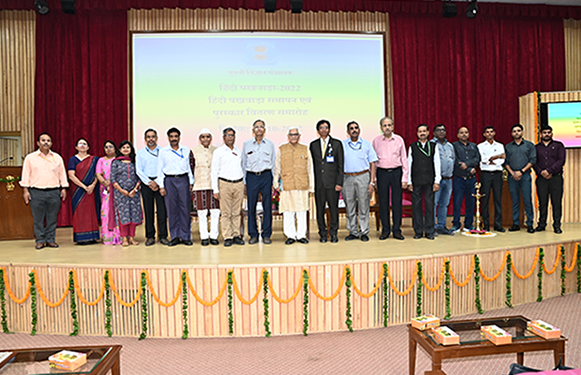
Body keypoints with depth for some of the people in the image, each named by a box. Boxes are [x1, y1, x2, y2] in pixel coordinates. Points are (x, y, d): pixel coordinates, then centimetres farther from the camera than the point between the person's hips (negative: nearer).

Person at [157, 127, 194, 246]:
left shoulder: (186, 150, 9)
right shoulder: (163, 151, 6)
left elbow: (189, 166, 11)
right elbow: (160, 170, 7)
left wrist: (191, 182, 5)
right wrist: (161, 186, 0)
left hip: (183, 179, 0)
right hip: (169, 180, 0)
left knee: (185, 208, -2)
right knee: (172, 209, 0)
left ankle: (185, 236, 6)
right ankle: (175, 237, 9)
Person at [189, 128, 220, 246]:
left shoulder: (216, 151, 9)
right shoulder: (194, 151, 5)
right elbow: (191, 168, 6)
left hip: (214, 185, 1)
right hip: (200, 186, -1)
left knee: (215, 211, 1)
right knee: (202, 212, 1)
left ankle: (214, 236, 12)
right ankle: (204, 237, 11)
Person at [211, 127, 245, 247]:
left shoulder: (239, 151, 13)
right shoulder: (218, 152, 1)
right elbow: (214, 171, 0)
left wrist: (244, 184, 14)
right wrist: (215, 190, -5)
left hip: (239, 183, 3)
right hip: (225, 184, -3)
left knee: (237, 212, 7)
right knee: (226, 213, -2)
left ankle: (236, 235, 13)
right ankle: (227, 237, 4)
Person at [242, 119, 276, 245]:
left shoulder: (270, 144, 8)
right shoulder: (246, 144, 8)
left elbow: (273, 163, 11)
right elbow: (244, 164, 11)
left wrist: (273, 181, 5)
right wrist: (244, 182, 6)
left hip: (266, 176, 0)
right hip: (251, 177, 0)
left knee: (267, 206, 1)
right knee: (251, 206, 0)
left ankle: (266, 234, 10)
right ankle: (253, 235, 10)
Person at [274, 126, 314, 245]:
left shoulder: (305, 149, 10)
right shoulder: (281, 150, 9)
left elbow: (310, 169, 11)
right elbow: (277, 168, 12)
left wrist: (311, 186, 8)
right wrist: (276, 184, 7)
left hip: (302, 186, 1)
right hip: (287, 186, 0)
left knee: (302, 211, 3)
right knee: (288, 212, 1)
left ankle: (301, 235, 13)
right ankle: (290, 236, 12)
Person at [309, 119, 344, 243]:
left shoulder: (337, 144, 5)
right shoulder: (313, 145, 11)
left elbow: (340, 165, 2)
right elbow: (312, 164, 12)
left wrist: (339, 182, -6)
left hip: (332, 181, -2)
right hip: (318, 182, 2)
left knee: (333, 208, 1)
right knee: (320, 209, 5)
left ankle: (333, 233, 14)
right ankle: (322, 234, 16)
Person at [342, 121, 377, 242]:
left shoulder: (367, 144, 7)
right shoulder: (342, 144, 8)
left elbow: (372, 164, 6)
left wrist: (372, 182, -2)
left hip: (363, 177, -1)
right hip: (347, 178, 1)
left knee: (364, 206, 0)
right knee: (350, 208, 6)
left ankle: (364, 232, 11)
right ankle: (353, 232, 18)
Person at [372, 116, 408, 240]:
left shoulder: (399, 140, 4)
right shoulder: (376, 141, 4)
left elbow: (404, 159, 6)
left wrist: (404, 178, 0)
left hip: (396, 172, 0)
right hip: (382, 173, 0)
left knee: (397, 202, 2)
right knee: (383, 202, 3)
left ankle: (396, 230, 12)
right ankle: (385, 230, 14)